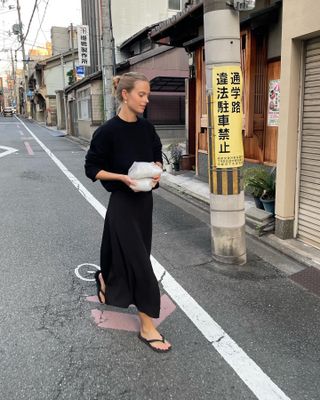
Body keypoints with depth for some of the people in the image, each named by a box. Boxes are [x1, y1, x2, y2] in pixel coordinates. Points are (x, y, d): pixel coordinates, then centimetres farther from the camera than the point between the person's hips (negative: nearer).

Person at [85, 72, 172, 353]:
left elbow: (157, 156, 15)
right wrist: (123, 177, -22)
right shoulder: (108, 131, -15)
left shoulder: (146, 128, 2)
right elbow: (92, 169, -10)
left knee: (130, 254, 20)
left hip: (144, 199, 7)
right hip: (122, 202, -6)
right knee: (140, 262, -5)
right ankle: (147, 327, 10)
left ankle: (105, 281, 53)